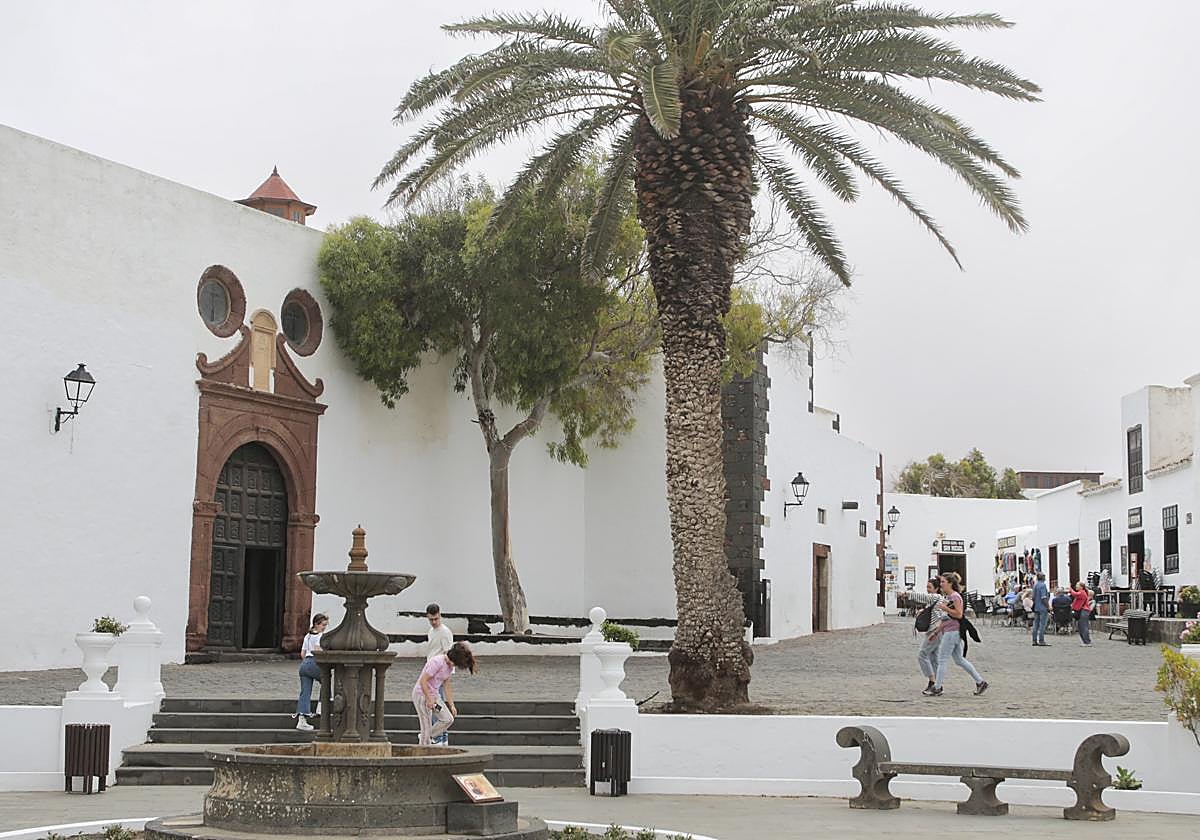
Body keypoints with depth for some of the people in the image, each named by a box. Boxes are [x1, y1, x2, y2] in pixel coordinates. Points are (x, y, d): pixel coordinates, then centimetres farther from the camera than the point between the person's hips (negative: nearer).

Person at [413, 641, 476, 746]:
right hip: (421, 694, -9)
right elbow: (423, 681, -24)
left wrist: (451, 706, 8)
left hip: (433, 695, 9)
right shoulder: (437, 662, -24)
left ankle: (423, 737, 18)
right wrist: (429, 700, -23)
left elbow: (447, 686, 11)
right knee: (427, 727, -7)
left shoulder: (450, 665, 4)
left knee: (448, 719, 3)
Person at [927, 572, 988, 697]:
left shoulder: (955, 596, -12)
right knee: (959, 660, 13)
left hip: (952, 631, -10)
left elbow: (959, 614, -19)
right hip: (949, 631, 10)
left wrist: (944, 607, -19)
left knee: (942, 660, -5)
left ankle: (937, 688, -1)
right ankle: (980, 682, 15)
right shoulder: (948, 597, 17)